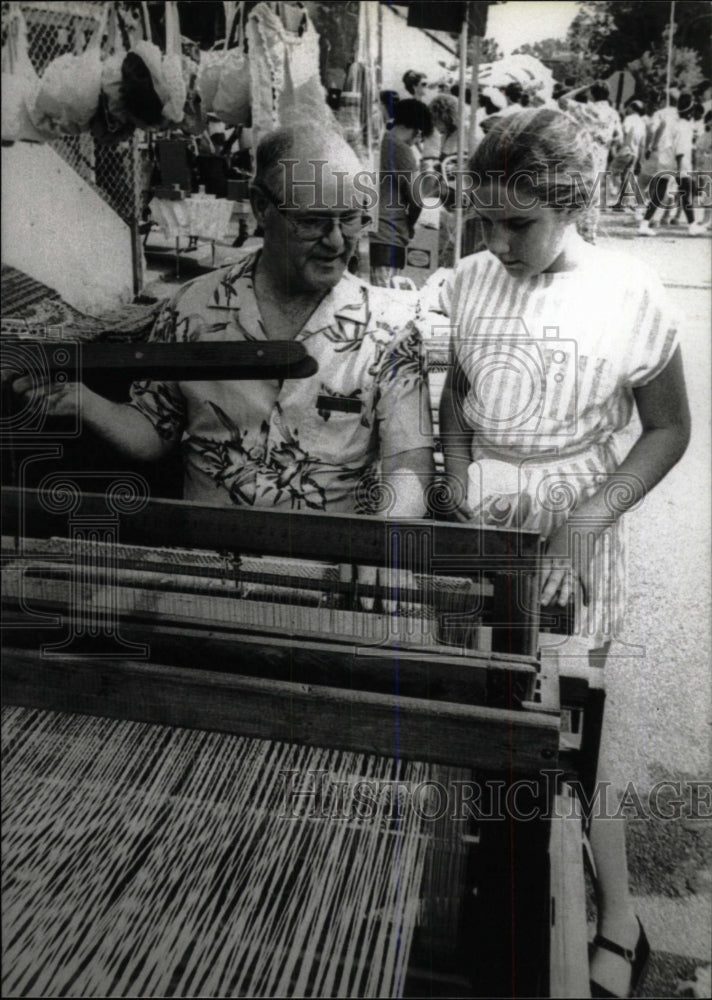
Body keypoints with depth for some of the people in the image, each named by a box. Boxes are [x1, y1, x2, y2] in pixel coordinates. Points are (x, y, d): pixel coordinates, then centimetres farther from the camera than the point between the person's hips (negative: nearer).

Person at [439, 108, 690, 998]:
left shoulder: (628, 295, -11)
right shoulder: (471, 280, 0)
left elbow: (668, 429, -3)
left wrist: (590, 518, -15)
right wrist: (457, 468, -4)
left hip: (570, 520, -3)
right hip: (480, 514, 4)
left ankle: (619, 925, 21)